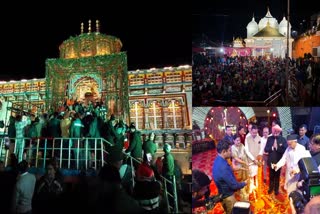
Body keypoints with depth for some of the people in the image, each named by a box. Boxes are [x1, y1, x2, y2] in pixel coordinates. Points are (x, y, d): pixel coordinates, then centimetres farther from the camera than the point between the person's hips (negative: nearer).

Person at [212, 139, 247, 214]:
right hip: (228, 196, -9)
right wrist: (244, 183, -7)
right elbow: (234, 185, -25)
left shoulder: (218, 161, -2)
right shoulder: (223, 167, -34)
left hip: (224, 194, 9)